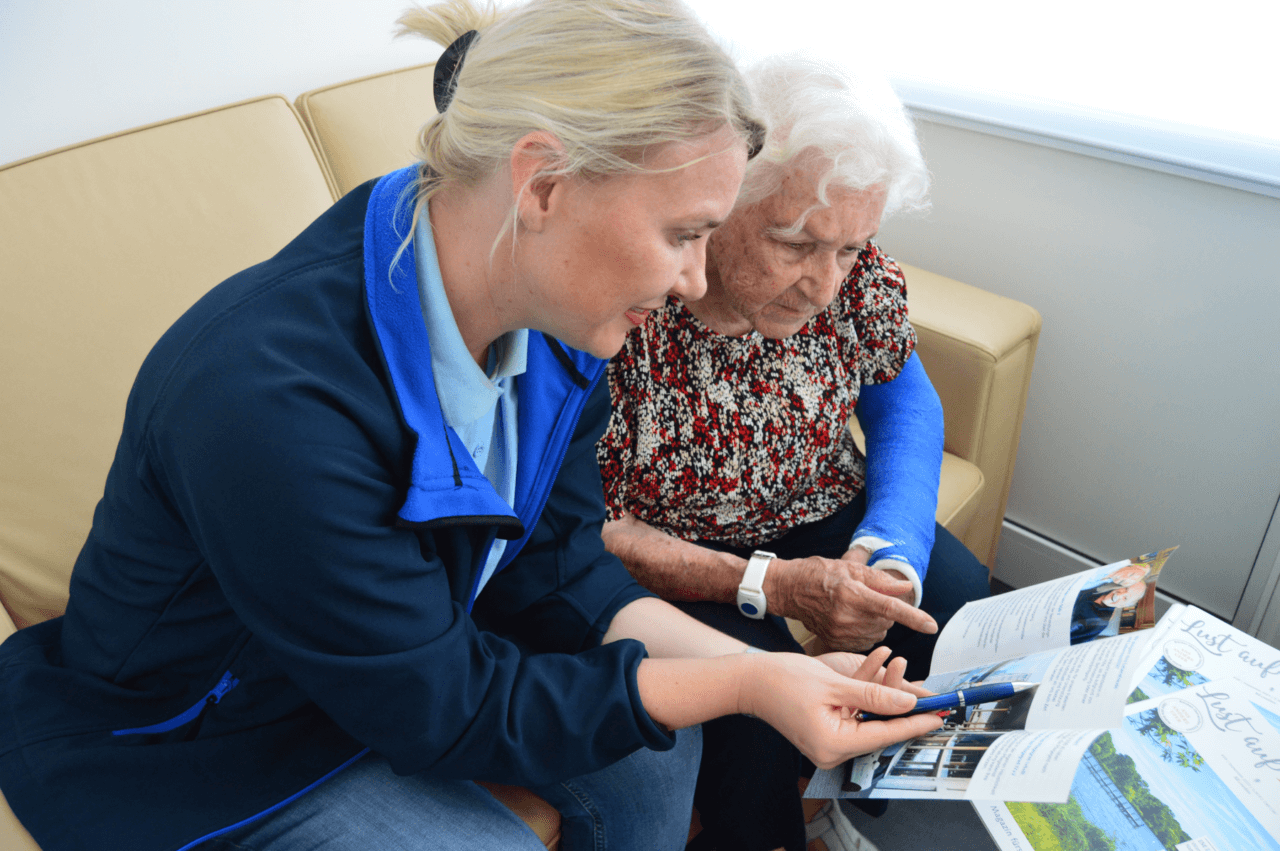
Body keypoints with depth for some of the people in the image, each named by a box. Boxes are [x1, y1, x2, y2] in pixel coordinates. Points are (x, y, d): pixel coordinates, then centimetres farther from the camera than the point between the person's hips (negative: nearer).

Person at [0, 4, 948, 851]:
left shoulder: (548, 323, -16)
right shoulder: (267, 397, -39)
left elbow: (552, 566, -6)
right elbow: (432, 706, -28)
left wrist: (748, 663, -18)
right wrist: (741, 687, -28)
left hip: (413, 650, 6)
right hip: (207, 753, -5)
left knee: (651, 745, -1)